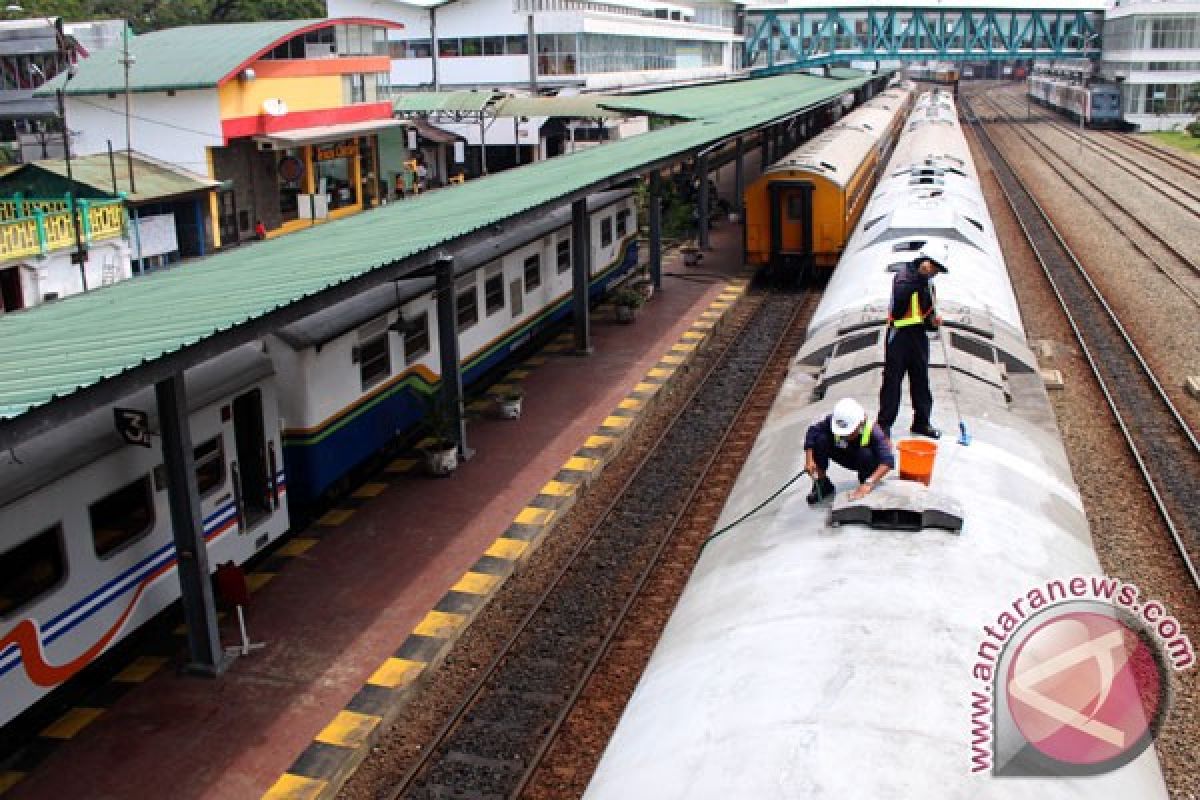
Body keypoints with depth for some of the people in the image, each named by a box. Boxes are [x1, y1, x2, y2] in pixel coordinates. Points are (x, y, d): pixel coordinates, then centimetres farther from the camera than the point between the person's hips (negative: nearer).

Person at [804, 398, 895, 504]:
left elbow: (887, 461, -44)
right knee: (820, 439, -25)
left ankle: (865, 481, -4)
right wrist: (809, 461, -37)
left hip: (866, 461, -2)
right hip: (843, 455, 2)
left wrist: (869, 483, -55)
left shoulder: (872, 431, -36)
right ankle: (822, 483, -7)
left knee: (865, 454, -38)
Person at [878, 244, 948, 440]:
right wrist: (921, 275, -29)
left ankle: (921, 422, 20)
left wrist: (933, 320, -1)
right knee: (892, 380, -3)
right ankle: (884, 423, 3)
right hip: (899, 334, -7)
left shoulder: (928, 284, 14)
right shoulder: (904, 275, -9)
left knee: (921, 380, 11)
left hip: (919, 336, 7)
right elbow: (901, 294, -30)